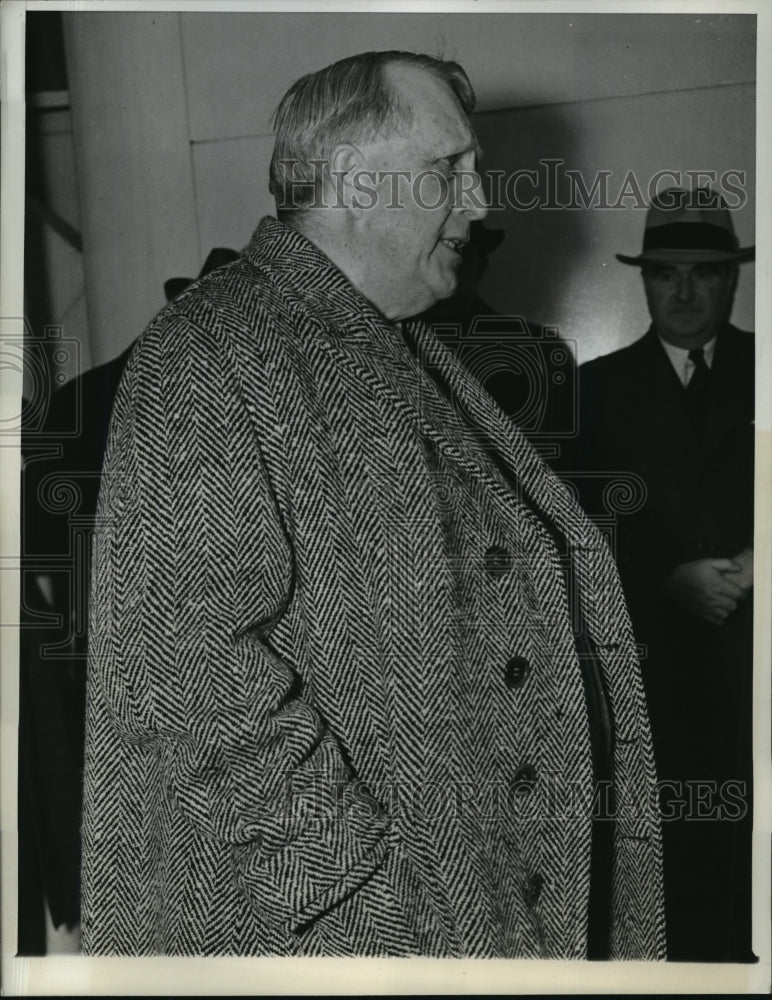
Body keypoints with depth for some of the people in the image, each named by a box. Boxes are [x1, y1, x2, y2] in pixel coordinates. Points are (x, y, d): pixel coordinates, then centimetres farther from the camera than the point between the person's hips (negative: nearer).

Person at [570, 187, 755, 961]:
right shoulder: (600, 385, 10)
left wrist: (749, 570, -9)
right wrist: (670, 581, -8)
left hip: (749, 650, 0)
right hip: (649, 651, 0)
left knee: (750, 856, -5)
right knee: (665, 853, -2)